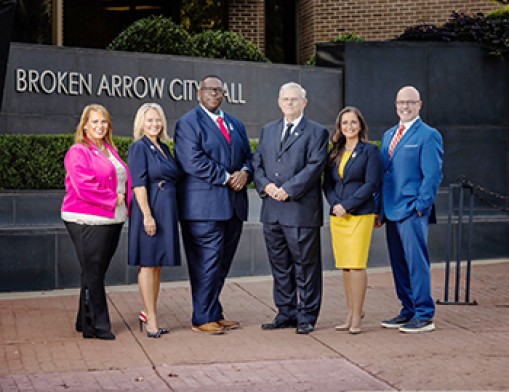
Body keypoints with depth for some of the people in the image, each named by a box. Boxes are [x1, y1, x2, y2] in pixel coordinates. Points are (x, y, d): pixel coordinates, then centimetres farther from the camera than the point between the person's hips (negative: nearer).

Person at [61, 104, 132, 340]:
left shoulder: (110, 150, 17)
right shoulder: (78, 152, -8)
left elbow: (125, 178, 24)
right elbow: (84, 187, -18)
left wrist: (126, 201, 5)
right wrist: (113, 199, -12)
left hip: (113, 220, 8)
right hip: (88, 221, -8)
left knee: (97, 273, 13)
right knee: (92, 274, -4)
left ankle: (86, 322, 23)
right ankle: (97, 326, 2)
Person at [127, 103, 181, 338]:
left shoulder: (164, 148, 16)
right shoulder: (139, 148, -8)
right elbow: (138, 184, -15)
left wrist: (175, 215, 17)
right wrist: (147, 215, -21)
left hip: (166, 212, 8)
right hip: (150, 209, -8)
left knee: (157, 265, 12)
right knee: (148, 264, -3)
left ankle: (148, 313, 21)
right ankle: (151, 319, 2)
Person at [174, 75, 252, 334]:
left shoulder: (235, 124, 21)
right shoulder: (188, 123, -3)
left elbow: (248, 155, 21)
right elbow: (193, 162, -14)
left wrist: (244, 172, -3)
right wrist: (226, 178, -14)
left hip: (233, 205, 7)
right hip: (204, 205, -7)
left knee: (222, 263, 10)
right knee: (207, 262, -7)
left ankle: (215, 314, 18)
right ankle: (203, 319, 1)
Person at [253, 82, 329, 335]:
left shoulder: (316, 132, 0)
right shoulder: (268, 130, 18)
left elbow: (314, 166, -10)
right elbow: (257, 162, 14)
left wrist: (288, 189, -16)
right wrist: (265, 185, -5)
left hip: (301, 209, -5)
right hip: (272, 210, 6)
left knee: (305, 265, 0)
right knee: (279, 265, 11)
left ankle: (306, 316, 8)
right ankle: (286, 314, 20)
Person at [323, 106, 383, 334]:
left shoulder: (369, 151, -1)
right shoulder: (334, 153, 15)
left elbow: (371, 184, -8)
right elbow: (327, 183, 13)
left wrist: (347, 205, -13)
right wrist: (335, 204, -6)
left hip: (360, 214, -5)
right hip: (337, 215, 5)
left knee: (357, 264, -9)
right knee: (345, 266, 7)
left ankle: (356, 317, -4)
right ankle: (350, 314, 15)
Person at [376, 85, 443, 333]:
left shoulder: (428, 135, -5)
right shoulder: (389, 135, 18)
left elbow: (433, 176, -10)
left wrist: (420, 207, -15)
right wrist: (380, 210, 13)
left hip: (413, 212, -7)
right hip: (392, 211, 7)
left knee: (416, 263, -6)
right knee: (399, 264, 11)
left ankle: (424, 316, -1)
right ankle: (408, 311, 19)